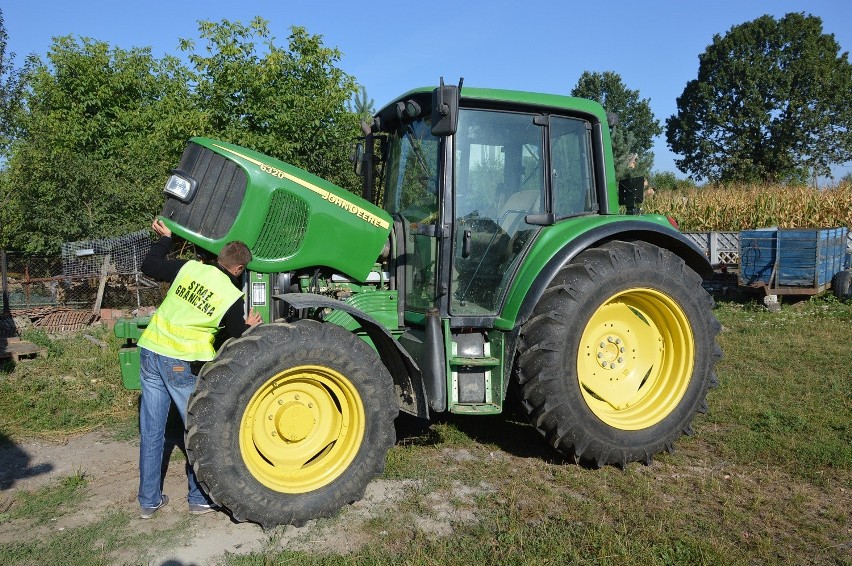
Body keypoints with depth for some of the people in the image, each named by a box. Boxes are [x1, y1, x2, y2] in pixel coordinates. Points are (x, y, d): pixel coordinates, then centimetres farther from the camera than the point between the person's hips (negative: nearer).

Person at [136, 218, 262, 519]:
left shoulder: (189, 268, -1)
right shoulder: (233, 297, -10)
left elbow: (149, 266, 13)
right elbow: (237, 340, 0)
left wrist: (165, 237, 26)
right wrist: (249, 326, 20)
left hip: (150, 352, 5)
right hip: (183, 364, -5)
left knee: (151, 432, 13)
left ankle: (149, 500, 25)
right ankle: (200, 498, 22)